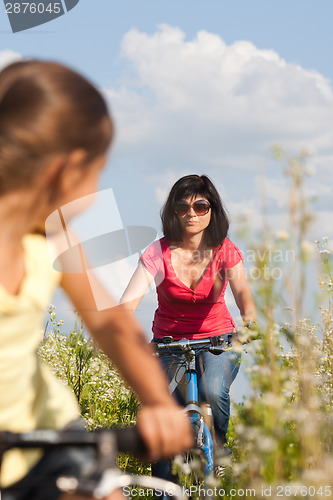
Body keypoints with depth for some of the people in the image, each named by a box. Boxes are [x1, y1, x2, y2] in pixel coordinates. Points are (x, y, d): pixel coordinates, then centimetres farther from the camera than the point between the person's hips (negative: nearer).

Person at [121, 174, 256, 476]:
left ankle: (219, 446, 2)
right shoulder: (159, 253, -13)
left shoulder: (225, 251, -10)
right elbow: (130, 298, -25)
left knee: (213, 391, -30)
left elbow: (242, 290, -27)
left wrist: (251, 321, -49)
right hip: (169, 341, 1)